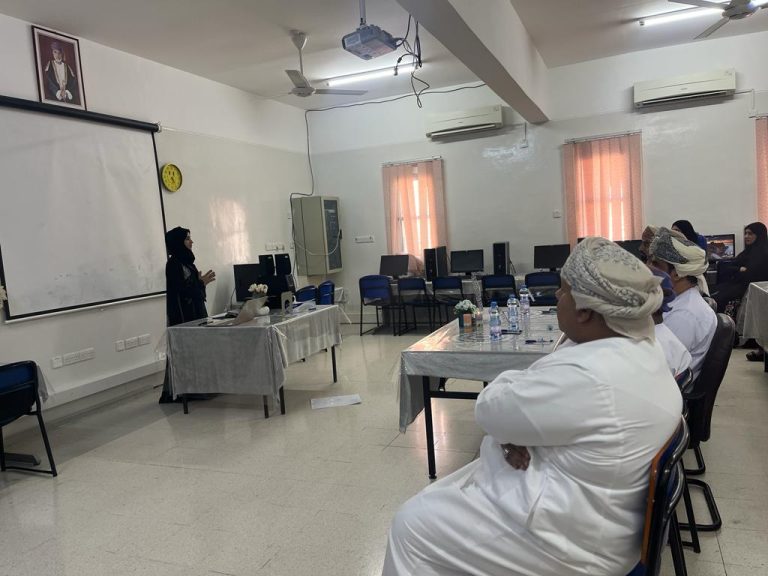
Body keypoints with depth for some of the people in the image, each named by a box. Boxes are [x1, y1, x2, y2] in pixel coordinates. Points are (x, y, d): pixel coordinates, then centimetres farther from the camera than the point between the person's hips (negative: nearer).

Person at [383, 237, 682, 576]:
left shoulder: (587, 375, -33)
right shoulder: (640, 352, 1)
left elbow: (490, 408, -21)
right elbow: (552, 409, 8)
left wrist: (521, 380, -1)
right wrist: (517, 428, -12)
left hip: (566, 538, -10)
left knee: (412, 525, 0)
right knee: (445, 496, 21)